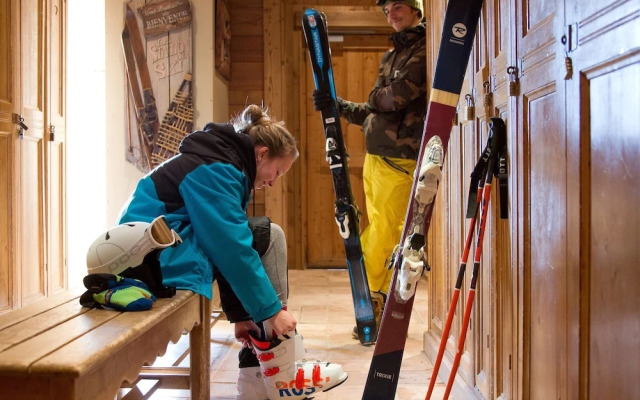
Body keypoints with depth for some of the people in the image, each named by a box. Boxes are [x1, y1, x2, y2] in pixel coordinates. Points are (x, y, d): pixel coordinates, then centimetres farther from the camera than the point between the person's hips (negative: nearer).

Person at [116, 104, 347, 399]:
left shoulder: (217, 164, 16)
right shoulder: (214, 169, -14)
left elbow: (225, 244, 17)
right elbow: (232, 246, -20)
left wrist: (240, 313, 17)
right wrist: (271, 309, -13)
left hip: (168, 252, 10)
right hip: (154, 256, -10)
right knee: (268, 238, -8)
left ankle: (257, 370, 11)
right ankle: (279, 373, -4)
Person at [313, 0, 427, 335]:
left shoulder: (422, 49, -5)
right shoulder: (391, 55, 22)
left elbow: (398, 97, -19)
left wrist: (372, 98, 0)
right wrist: (340, 106, 10)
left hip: (399, 159, -9)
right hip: (375, 157, 9)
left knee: (382, 236, -8)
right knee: (377, 234, 11)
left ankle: (373, 306, 1)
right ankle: (381, 309, 20)